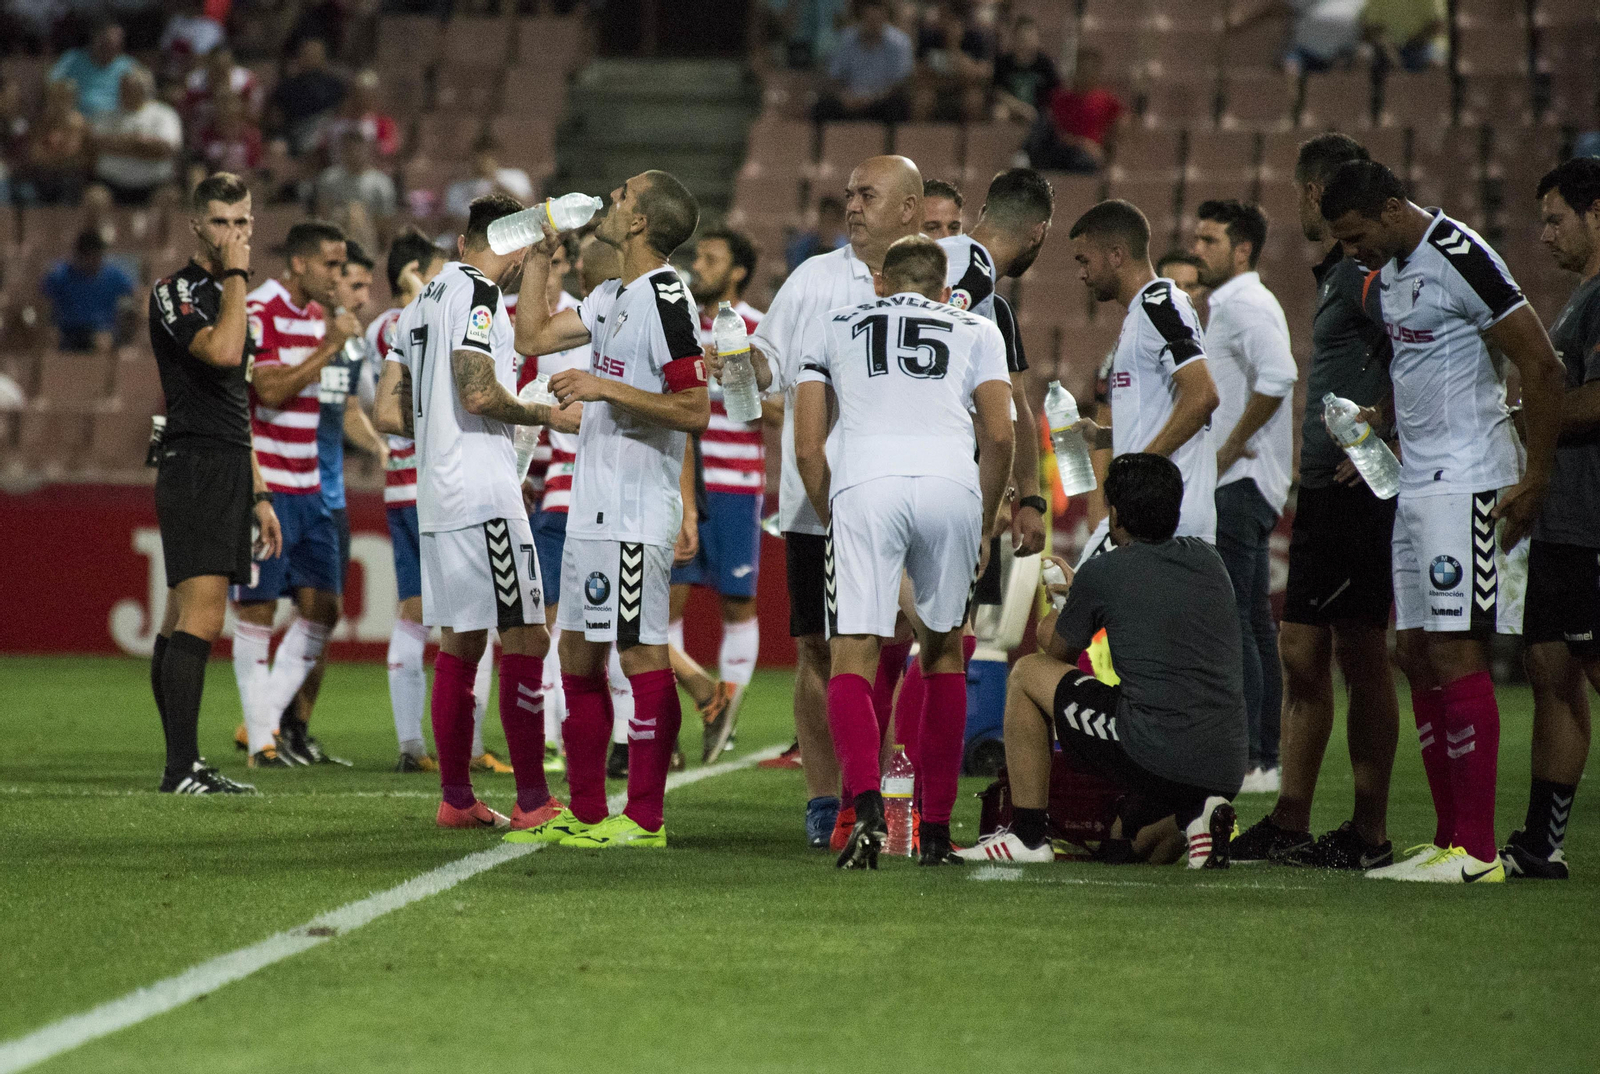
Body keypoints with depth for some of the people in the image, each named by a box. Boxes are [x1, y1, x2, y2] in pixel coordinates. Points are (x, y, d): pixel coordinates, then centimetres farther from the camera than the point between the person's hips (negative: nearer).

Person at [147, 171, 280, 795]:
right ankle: (182, 769, -19)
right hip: (193, 469, -9)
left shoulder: (225, 298, 22)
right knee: (201, 618, -16)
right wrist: (235, 274, -12)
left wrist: (258, 493, 23)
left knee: (183, 621, 9)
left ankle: (183, 764, 8)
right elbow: (222, 351, -26)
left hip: (228, 474, 9)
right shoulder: (175, 292, -7)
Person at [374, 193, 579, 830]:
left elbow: (389, 413, 17)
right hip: (483, 493, -9)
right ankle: (533, 802, -8)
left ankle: (455, 798, 14)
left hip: (436, 496, 9)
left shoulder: (422, 303, 17)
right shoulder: (477, 294, -9)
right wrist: (545, 416, -6)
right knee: (524, 641, -7)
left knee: (459, 645, 12)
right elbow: (479, 393, -19)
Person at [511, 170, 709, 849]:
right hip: (593, 508, 10)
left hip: (635, 513, -10)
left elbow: (694, 411, -19)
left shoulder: (665, 298, -14)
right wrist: (537, 259, 21)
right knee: (578, 656, 12)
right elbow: (532, 339, 25)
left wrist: (606, 388, -21)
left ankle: (645, 819, -3)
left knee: (641, 654, -6)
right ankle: (586, 813, 18)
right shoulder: (613, 298, 15)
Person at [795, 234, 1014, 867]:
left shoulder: (831, 329, 27)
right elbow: (999, 439, 15)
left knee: (853, 656, -2)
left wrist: (834, 521, 30)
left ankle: (866, 804, -27)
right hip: (951, 483, 1)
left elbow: (807, 450, 19)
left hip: (864, 485, -1)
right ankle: (935, 830, 17)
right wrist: (981, 529, 25)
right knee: (943, 650, 17)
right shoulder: (976, 332, 27)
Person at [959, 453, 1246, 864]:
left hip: (1151, 757, -6)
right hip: (1226, 773, 6)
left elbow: (1057, 652, 18)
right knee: (1122, 846, 34)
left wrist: (1065, 609, 40)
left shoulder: (1102, 573, -1)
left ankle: (1028, 835, 13)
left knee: (1028, 673, 15)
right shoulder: (1208, 560, 15)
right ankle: (1193, 814, 1)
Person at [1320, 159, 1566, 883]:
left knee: (1455, 653, -11)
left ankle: (1477, 851, -9)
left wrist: (1535, 480, -16)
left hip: (1466, 483, -10)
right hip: (1414, 483, 10)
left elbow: (1541, 367, -16)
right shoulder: (1391, 271, 15)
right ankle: (1448, 841, 13)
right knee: (1417, 654, 8)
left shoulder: (1460, 258, -15)